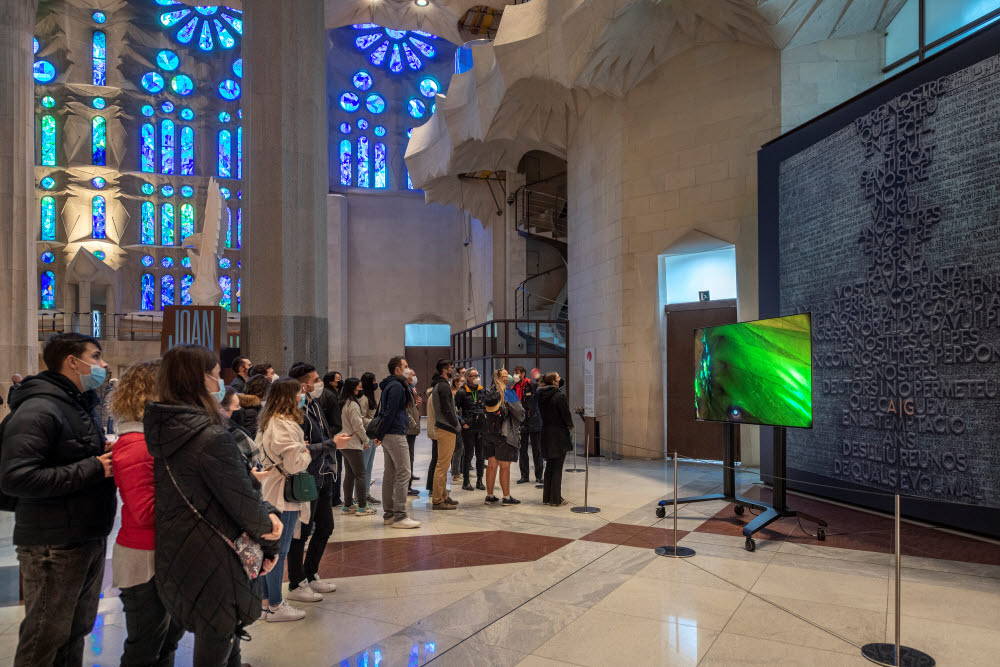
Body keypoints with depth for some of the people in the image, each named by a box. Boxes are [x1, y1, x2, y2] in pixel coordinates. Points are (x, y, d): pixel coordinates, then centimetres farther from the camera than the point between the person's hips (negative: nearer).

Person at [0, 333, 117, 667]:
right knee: (45, 639, 5)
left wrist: (108, 458, 1)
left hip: (91, 538, 9)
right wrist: (93, 468, -23)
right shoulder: (38, 409, -17)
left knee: (77, 631, 18)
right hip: (54, 547, -9)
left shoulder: (82, 405, 15)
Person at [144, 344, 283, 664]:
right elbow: (242, 499, -18)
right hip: (212, 562, -8)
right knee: (215, 652, 9)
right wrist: (270, 543, -2)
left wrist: (264, 513, -3)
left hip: (172, 557, 8)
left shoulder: (162, 430, 1)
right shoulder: (211, 437, -25)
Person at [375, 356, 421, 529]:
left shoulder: (389, 385, 19)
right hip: (395, 435, -10)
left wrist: (380, 434, 15)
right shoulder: (397, 386, -13)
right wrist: (381, 435, -14)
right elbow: (390, 412, -18)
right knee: (403, 474, -8)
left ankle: (388, 514, 18)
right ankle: (399, 516, -8)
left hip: (388, 436, 10)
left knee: (390, 474, 12)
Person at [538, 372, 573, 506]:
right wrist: (569, 425, 5)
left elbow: (541, 413, 8)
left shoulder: (541, 396, 4)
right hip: (559, 435, -7)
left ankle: (547, 497, 21)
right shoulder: (559, 396, -16)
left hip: (546, 434, 7)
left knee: (549, 467, 16)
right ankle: (556, 499, 5)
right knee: (557, 468, 1)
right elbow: (566, 414, -14)